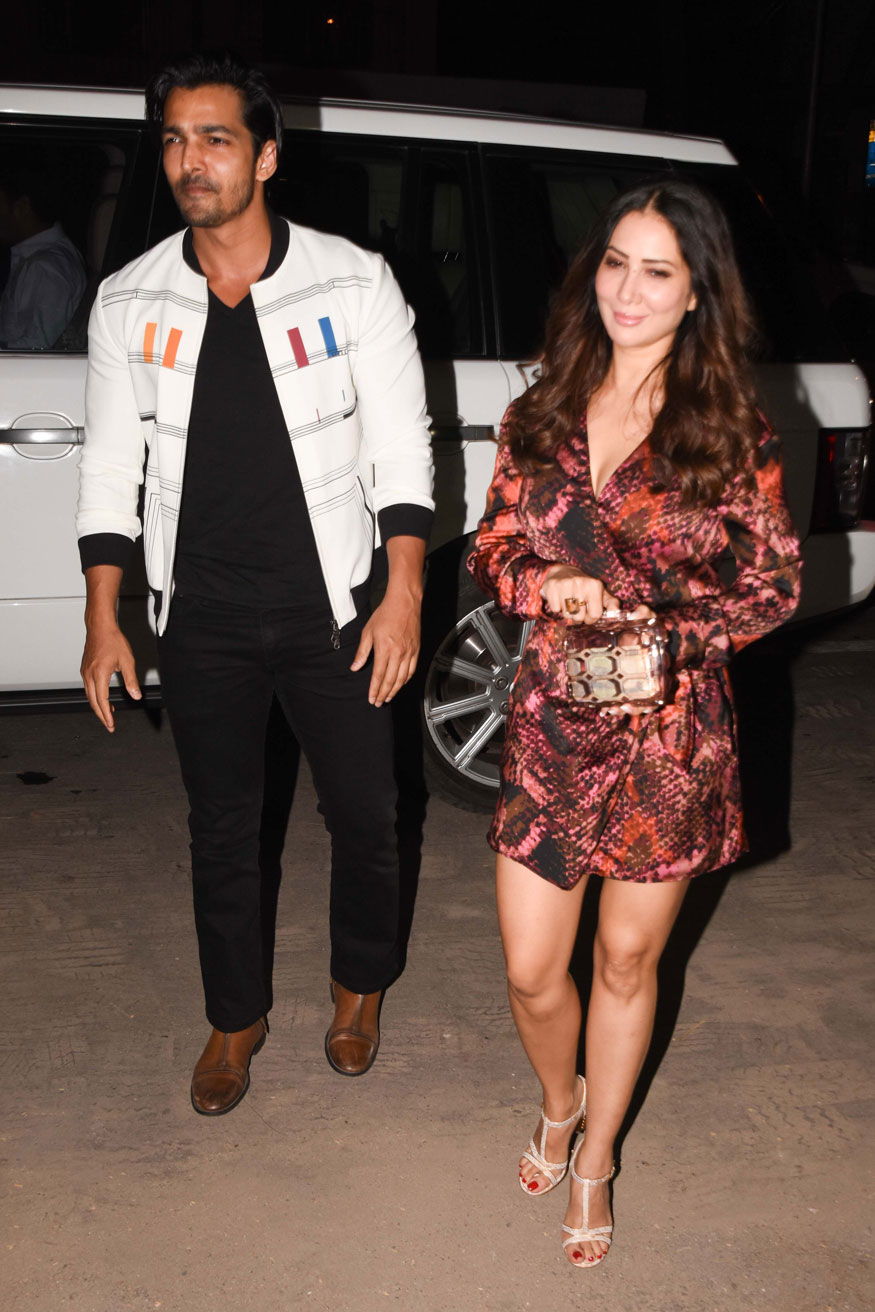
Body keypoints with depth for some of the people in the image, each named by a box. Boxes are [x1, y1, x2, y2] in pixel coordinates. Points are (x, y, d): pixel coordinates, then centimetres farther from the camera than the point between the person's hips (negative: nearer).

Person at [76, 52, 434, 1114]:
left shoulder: (352, 282, -5)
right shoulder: (128, 303, 0)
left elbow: (400, 446, -4)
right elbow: (110, 467, 5)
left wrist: (405, 594, -12)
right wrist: (102, 619, 1)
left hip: (331, 610, -1)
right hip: (202, 620, 2)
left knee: (361, 815, 11)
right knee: (221, 829, 14)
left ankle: (360, 985, 40)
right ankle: (236, 1017, 37)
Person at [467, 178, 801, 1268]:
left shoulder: (729, 430, -7)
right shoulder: (540, 413, 3)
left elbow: (776, 582, -1)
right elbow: (493, 551, 7)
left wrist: (666, 632, -16)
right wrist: (550, 586, -15)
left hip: (669, 732, -2)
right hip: (549, 723, 2)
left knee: (625, 963, 14)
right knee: (532, 972, 8)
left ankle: (594, 1160, 40)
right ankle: (560, 1102, 44)